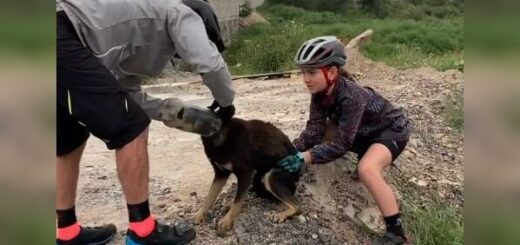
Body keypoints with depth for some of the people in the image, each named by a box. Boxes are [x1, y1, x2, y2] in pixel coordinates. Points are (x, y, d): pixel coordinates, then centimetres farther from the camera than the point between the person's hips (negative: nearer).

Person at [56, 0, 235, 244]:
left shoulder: (146, 34, 33)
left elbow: (129, 95, 27)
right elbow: (210, 64, -8)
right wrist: (226, 103, 12)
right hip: (63, 36, -10)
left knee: (69, 139, 21)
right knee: (131, 129, -3)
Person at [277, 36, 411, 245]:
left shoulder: (350, 96, -35)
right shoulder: (320, 92, -13)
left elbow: (341, 144, -33)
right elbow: (314, 130, -14)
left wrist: (304, 158, -39)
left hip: (391, 129, -8)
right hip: (363, 131, 8)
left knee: (367, 170, -34)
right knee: (321, 133, -2)